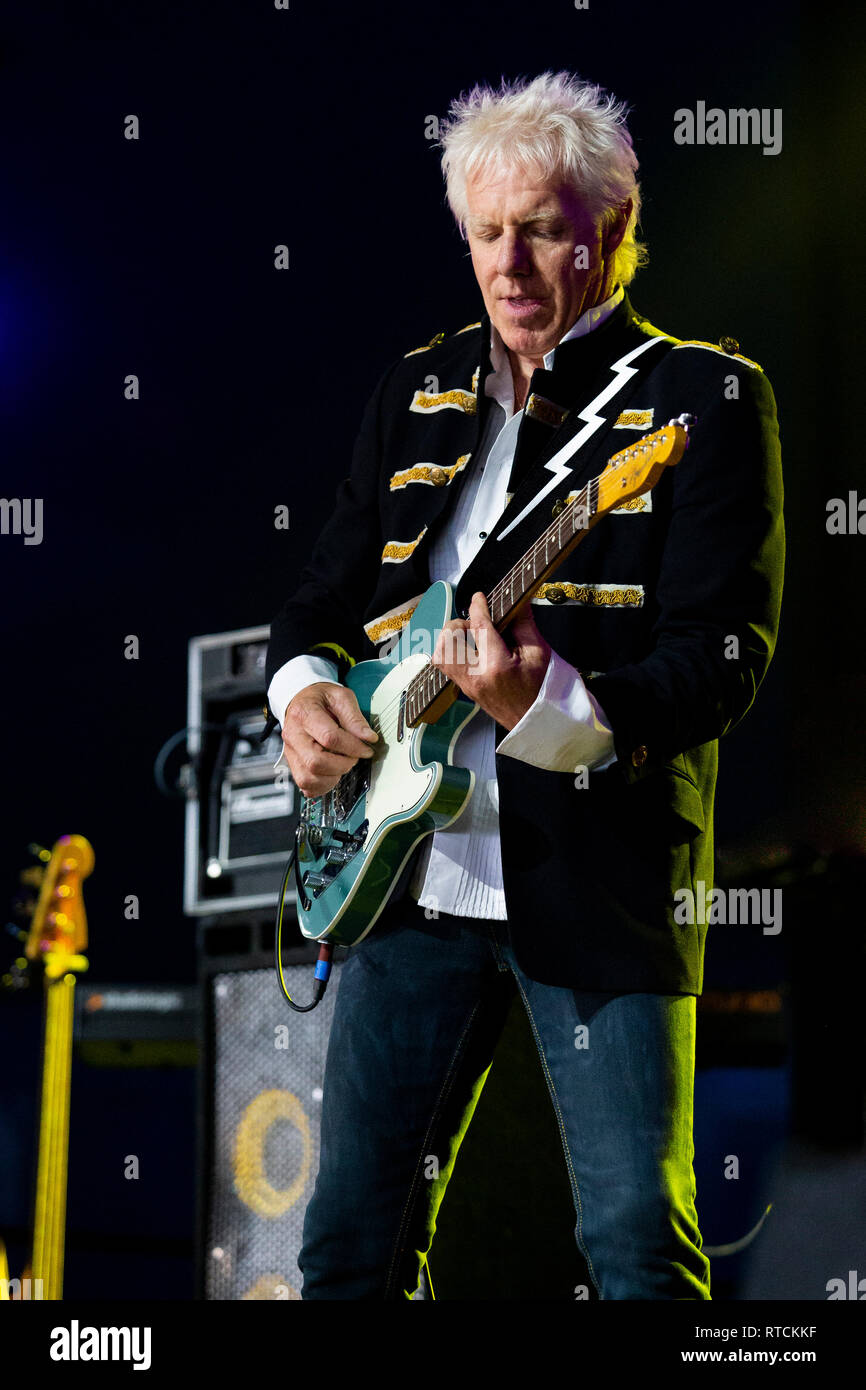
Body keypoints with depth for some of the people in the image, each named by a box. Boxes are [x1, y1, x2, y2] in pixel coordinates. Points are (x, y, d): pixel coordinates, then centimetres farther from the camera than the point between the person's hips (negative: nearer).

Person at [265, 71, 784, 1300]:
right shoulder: (417, 392, 14)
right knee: (351, 1232, 10)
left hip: (603, 876, -5)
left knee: (641, 1243, -4)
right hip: (410, 867, 5)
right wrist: (303, 690, -2)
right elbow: (324, 594, 20)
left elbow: (724, 652, -13)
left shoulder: (705, 396, -4)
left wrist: (556, 710, -30)